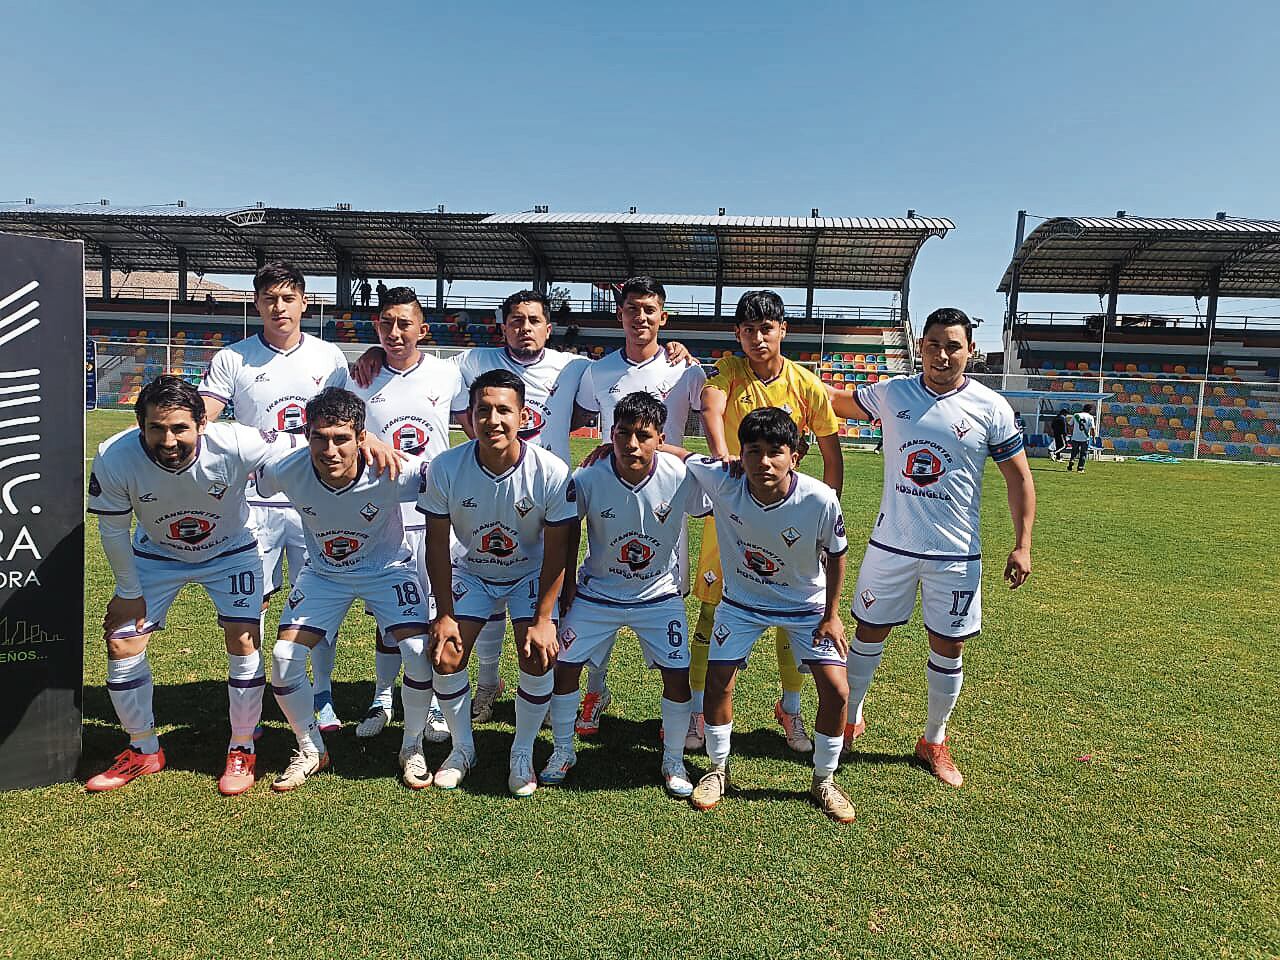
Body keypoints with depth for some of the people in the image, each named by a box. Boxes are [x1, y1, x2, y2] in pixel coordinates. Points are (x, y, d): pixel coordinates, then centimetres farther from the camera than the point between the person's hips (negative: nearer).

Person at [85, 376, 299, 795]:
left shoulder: (234, 445, -37)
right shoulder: (114, 458, -30)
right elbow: (112, 529, -12)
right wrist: (130, 592, -4)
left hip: (230, 551, -2)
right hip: (156, 554, 2)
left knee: (244, 640, -13)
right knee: (121, 644, -2)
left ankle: (241, 751, 8)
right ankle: (144, 751, 21)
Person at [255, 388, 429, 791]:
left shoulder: (391, 473, -34)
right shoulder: (286, 472, -26)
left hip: (386, 568, -2)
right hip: (323, 573, 2)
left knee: (420, 652, -19)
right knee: (283, 657, -10)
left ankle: (412, 747, 8)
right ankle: (310, 749, 17)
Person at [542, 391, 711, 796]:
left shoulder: (682, 477, -23)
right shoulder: (587, 480, -21)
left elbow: (713, 513, -4)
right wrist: (565, 588, 0)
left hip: (660, 595, 0)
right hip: (598, 593, 0)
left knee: (679, 675, -6)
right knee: (564, 666, -1)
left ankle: (673, 762, 20)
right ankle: (563, 751, 25)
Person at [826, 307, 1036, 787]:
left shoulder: (991, 408, -6)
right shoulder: (890, 393, -1)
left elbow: (1019, 478, 1)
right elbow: (839, 401, 17)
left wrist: (1022, 545, -6)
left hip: (955, 554, -1)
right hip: (891, 545, 1)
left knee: (948, 648, 8)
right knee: (869, 633, 10)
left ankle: (934, 741, 29)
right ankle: (850, 719, 32)